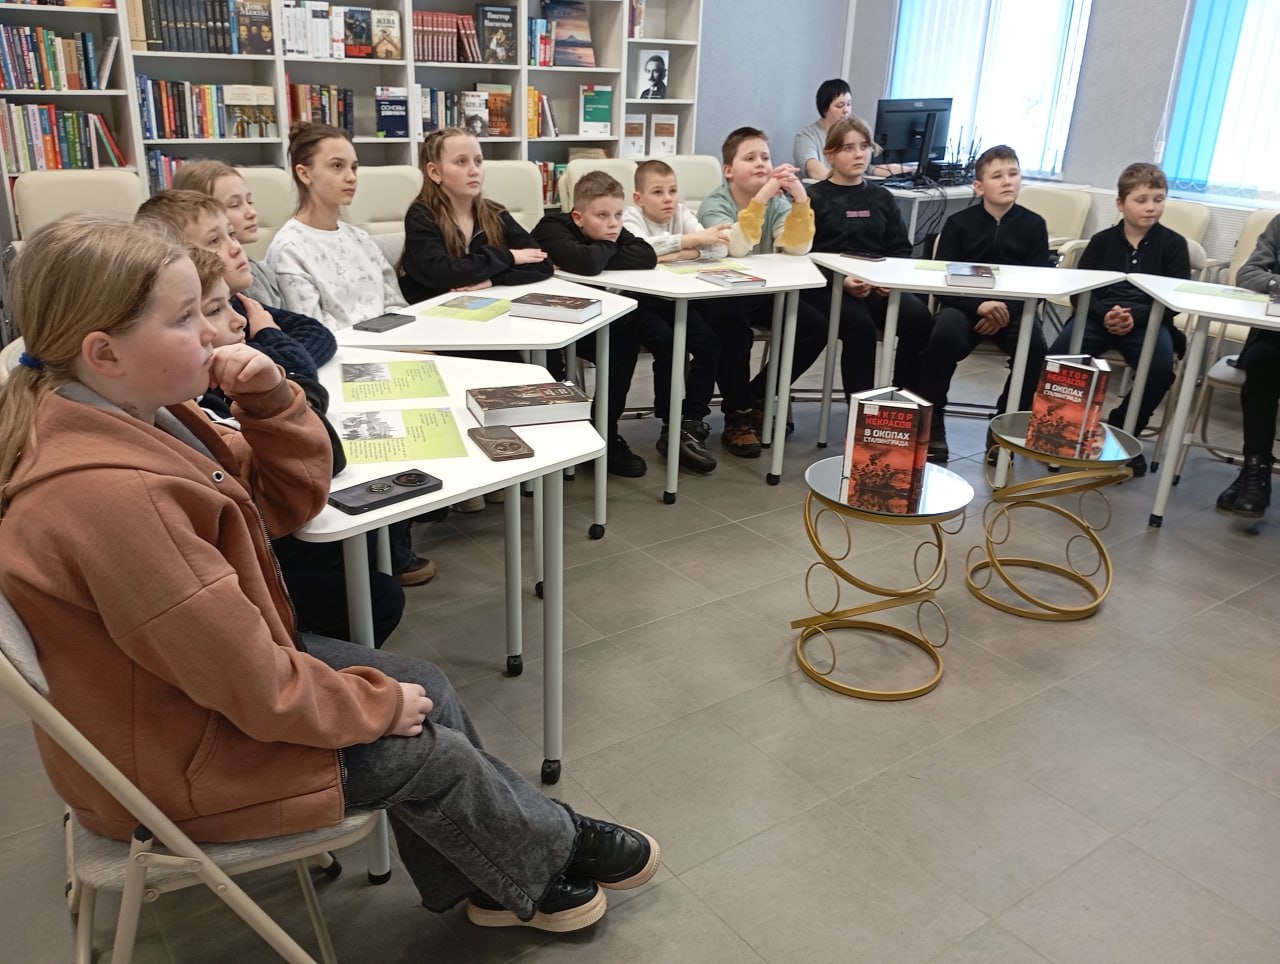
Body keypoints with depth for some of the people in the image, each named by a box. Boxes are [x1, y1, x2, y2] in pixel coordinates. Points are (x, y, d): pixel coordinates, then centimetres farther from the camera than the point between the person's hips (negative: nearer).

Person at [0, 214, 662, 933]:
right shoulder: (112, 496, -36)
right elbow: (258, 689, -30)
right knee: (426, 751, -1)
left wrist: (269, 397, -14)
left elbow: (289, 500, 4)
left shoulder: (133, 414, -4)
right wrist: (379, 704, -13)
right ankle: (550, 857, 27)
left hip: (202, 678, 9)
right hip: (169, 762, -9)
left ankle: (491, 879, 25)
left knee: (426, 688, 8)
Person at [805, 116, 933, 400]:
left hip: (880, 285, 4)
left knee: (919, 318, -24)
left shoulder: (882, 198, 19)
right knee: (860, 324, -34)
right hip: (828, 285, -4)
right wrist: (842, 280, -20)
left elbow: (901, 249, 16)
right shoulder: (814, 197, 6)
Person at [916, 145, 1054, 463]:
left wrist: (1007, 310, -17)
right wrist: (979, 305, -22)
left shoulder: (1033, 225, 5)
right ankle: (930, 422, -17)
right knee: (945, 333, -33)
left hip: (1013, 309, 2)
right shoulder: (959, 223, 1)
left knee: (1035, 344, -28)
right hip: (964, 305, -1)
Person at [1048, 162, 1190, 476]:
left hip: (1148, 321, -1)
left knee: (1161, 367, -30)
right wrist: (1105, 314, -15)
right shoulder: (1103, 240, 13)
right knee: (1059, 353, -28)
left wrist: (1134, 316, -16)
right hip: (1099, 315, 1)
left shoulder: (1173, 244, 9)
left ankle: (1121, 431, -8)